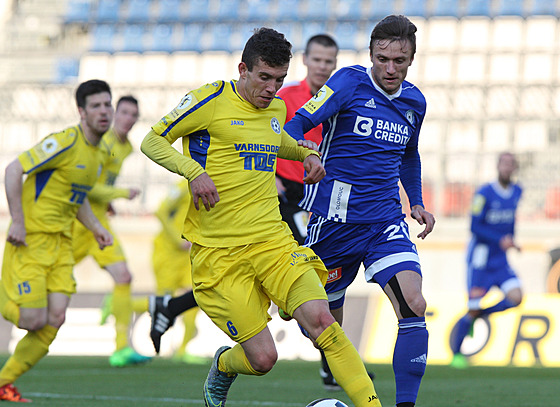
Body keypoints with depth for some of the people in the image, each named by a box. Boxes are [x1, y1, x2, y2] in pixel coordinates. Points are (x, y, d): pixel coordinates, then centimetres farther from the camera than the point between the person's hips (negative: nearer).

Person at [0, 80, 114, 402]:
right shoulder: (66, 143, -15)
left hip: (61, 242, 8)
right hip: (31, 239, -8)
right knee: (32, 320, -14)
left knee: (55, 319, -5)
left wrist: (95, 226, 12)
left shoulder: (97, 153, 13)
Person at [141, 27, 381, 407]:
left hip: (273, 240, 4)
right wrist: (194, 171, -18)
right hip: (219, 252, -4)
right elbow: (152, 141, -2)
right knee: (263, 358, -8)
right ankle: (223, 366, 28)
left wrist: (306, 154, 16)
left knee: (320, 319, -20)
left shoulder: (276, 108, 12)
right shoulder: (212, 100, -6)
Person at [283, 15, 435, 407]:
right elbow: (296, 126, -16)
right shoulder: (351, 82, -8)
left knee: (414, 306, -18)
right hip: (335, 219, -3)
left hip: (386, 220, 3)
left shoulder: (414, 101, 9)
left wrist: (417, 202, 21)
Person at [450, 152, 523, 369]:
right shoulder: (484, 194, -15)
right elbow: (475, 227, -17)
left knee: (515, 298, -15)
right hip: (480, 259, -6)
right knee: (473, 308, -6)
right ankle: (456, 354, 13)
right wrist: (500, 241, -25)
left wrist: (511, 240, 11)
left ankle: (475, 316, 10)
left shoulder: (516, 192, 6)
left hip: (500, 260, 6)